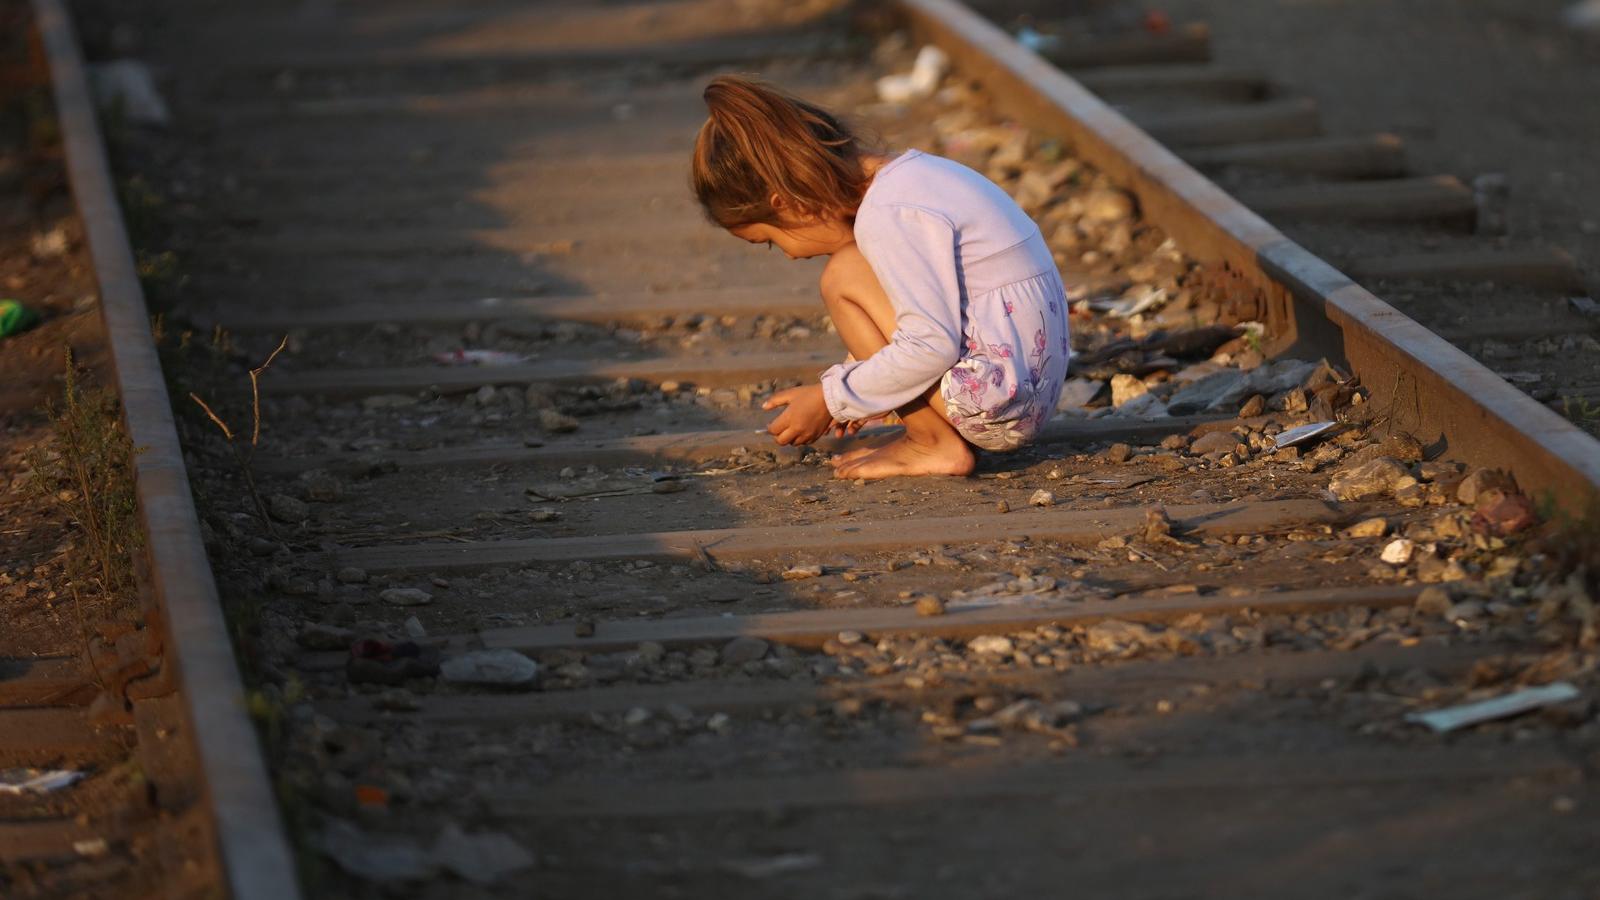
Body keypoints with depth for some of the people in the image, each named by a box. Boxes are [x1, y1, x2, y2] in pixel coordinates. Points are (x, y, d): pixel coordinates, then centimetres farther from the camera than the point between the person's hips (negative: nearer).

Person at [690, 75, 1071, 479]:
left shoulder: (887, 214, -19)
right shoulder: (912, 174, 12)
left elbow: (930, 346, -24)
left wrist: (830, 398, -14)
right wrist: (853, 392, 22)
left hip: (996, 399, -10)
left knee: (844, 276, -12)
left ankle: (934, 445, -6)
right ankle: (934, 431, 6)